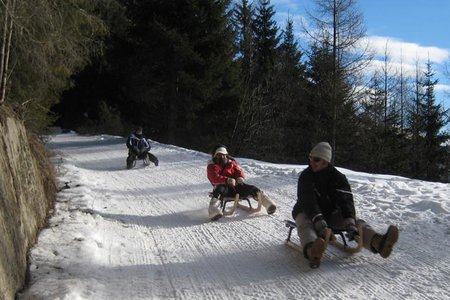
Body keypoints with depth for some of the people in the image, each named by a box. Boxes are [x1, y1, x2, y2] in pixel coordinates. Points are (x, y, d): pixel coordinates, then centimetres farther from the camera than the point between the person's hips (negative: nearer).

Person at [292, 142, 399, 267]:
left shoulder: (337, 177, -6)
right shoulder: (305, 176, -13)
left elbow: (346, 201, -20)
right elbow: (308, 202, -29)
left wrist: (350, 224, -38)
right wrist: (320, 224, -45)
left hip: (330, 212, 3)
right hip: (306, 213, -3)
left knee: (356, 223, -22)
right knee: (305, 225, -38)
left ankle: (378, 242, -52)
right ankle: (312, 250, -73)